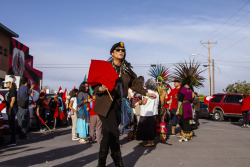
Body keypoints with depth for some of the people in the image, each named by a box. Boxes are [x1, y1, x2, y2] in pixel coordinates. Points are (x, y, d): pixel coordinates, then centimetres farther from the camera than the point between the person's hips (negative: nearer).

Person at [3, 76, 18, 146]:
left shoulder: (12, 89, -12)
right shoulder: (11, 89, 18)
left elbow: (13, 100, -19)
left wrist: (9, 109, -21)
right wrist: (8, 109, 22)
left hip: (12, 109, -10)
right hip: (11, 109, 10)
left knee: (12, 124, -8)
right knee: (11, 124, 12)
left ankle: (13, 141, -4)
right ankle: (13, 140, 18)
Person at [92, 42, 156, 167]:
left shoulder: (127, 69, 12)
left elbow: (134, 83, 21)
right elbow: (94, 84, -3)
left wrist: (146, 93, 15)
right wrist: (100, 89, -23)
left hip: (119, 105, 5)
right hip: (106, 105, -5)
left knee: (108, 134, 11)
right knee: (113, 133, -15)